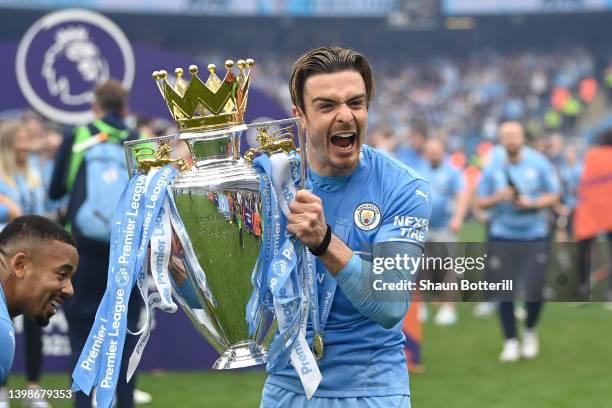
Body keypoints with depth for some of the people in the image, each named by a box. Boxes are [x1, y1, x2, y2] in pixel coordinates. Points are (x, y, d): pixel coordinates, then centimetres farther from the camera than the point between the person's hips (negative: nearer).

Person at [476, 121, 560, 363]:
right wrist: (498, 198, -15)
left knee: (535, 290, -6)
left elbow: (553, 196, 3)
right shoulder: (492, 168, 2)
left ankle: (530, 332, 22)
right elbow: (481, 202, 6)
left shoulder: (539, 164, -1)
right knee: (504, 293, -2)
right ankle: (511, 342, 12)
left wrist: (531, 203, -14)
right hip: (502, 237, 1)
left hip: (535, 236, -1)